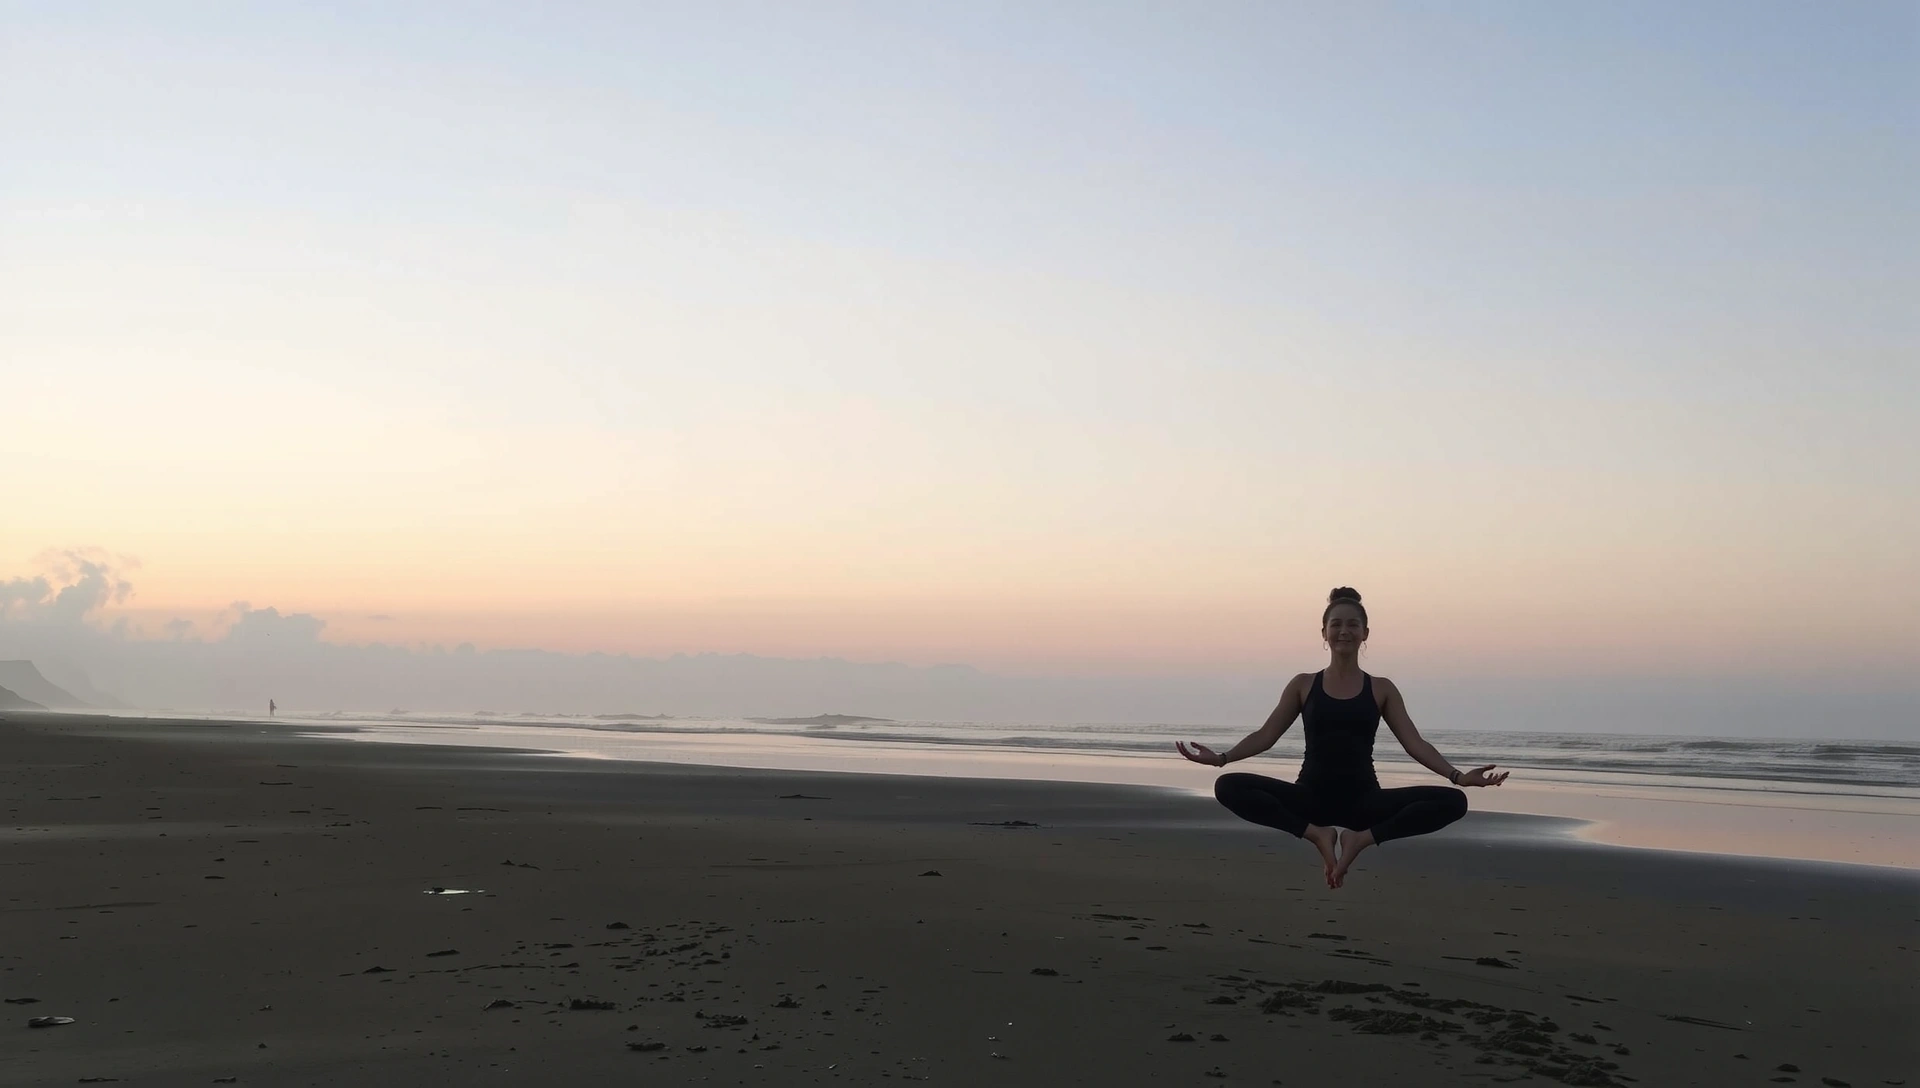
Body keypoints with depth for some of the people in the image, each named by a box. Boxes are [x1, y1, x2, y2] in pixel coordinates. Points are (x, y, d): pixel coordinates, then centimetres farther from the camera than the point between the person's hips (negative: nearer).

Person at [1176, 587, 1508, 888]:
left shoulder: (1381, 689, 7)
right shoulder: (1303, 685, 7)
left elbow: (1414, 743, 1)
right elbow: (1266, 735, 4)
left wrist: (1457, 775, -16)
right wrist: (1221, 758, -13)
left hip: (1363, 800, 0)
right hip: (1312, 797, 0)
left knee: (1453, 802, -23)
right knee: (1229, 787, -26)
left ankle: (1363, 837, -15)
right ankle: (1316, 833, -18)